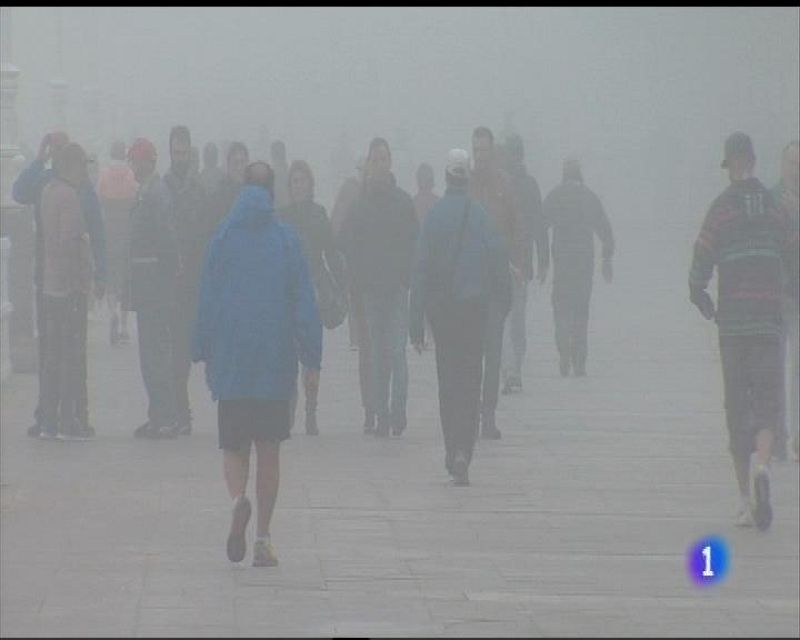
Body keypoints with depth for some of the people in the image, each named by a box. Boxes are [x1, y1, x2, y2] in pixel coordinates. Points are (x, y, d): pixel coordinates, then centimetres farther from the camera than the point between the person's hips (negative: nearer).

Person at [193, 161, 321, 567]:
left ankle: (238, 499, -24)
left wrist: (203, 354, 9)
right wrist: (312, 358, 2)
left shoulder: (222, 237, 1)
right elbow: (304, 301, -2)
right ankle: (262, 539, 3)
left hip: (230, 360, 0)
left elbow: (206, 300, 3)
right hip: (276, 360, 0)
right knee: (268, 450, 7)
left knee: (234, 446, 7)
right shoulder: (287, 238, -1)